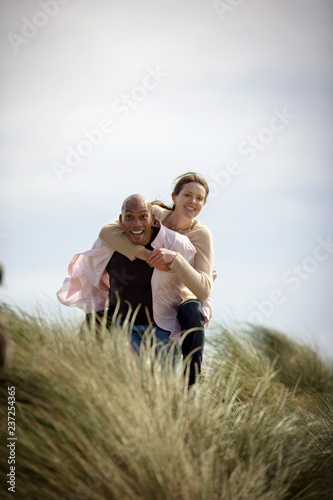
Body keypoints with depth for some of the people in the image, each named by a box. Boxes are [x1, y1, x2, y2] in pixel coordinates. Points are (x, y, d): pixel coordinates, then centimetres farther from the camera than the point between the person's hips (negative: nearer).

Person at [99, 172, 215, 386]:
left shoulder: (201, 235, -18)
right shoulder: (154, 214, -15)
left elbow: (204, 290, -28)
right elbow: (107, 232, -30)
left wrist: (174, 258, -41)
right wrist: (148, 255, -38)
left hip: (180, 300, -2)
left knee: (192, 311, -38)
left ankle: (190, 386, -31)